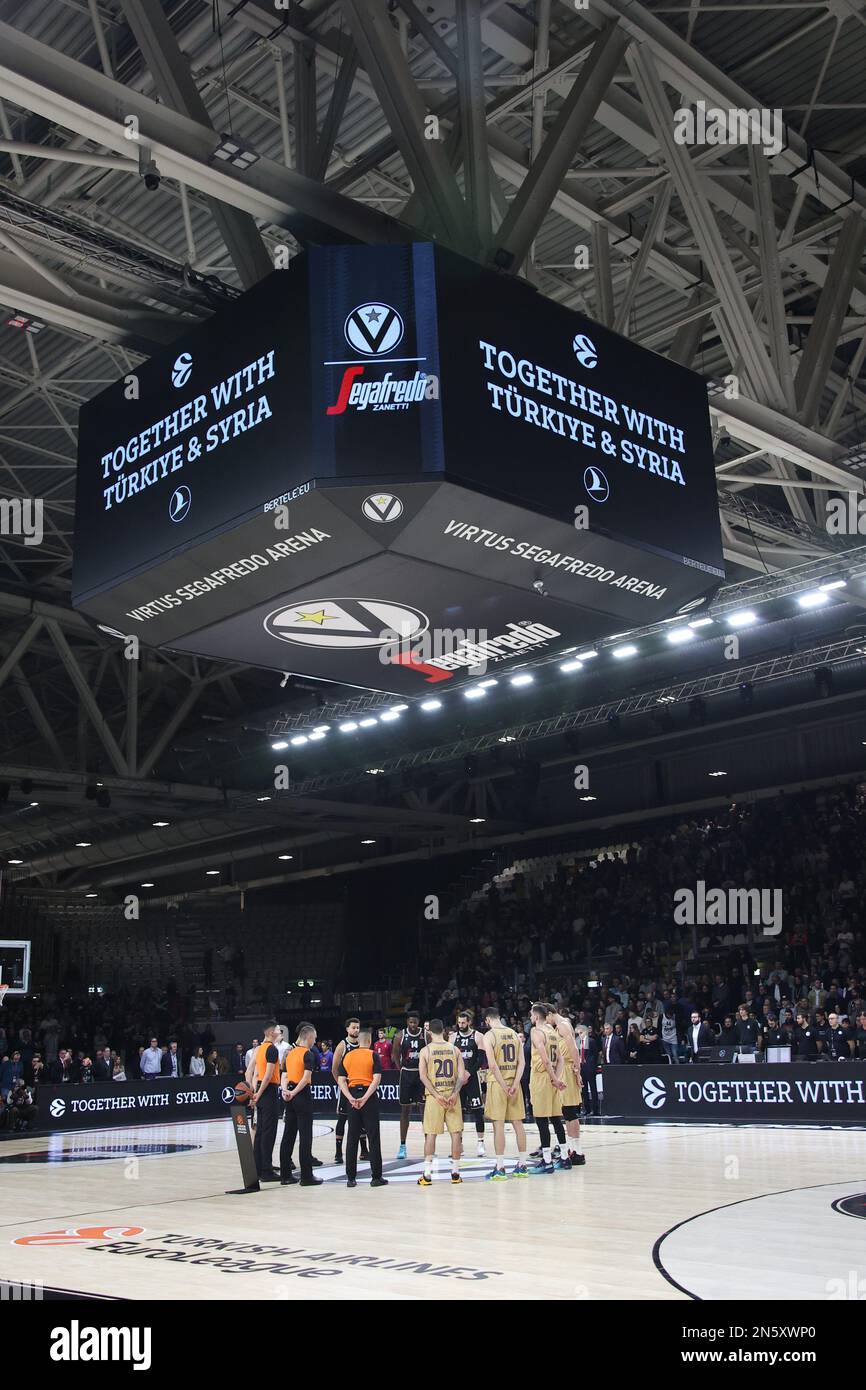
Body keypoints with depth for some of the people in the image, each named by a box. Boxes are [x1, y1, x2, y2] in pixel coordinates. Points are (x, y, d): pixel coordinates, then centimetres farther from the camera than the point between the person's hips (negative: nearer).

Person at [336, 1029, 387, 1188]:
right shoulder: (373, 1055, -3)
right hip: (369, 1096, -3)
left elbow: (341, 1080, 2)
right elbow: (376, 1079, -14)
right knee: (373, 1137, 2)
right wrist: (365, 1098, -17)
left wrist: (351, 1098, -7)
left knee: (352, 1138, 8)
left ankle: (351, 1177, 8)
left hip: (353, 1098, 3)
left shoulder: (347, 1056, 8)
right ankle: (376, 1177, 3)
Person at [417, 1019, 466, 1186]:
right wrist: (454, 1094, -10)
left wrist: (437, 1096, -12)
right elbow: (461, 1075, -3)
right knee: (456, 1132, 7)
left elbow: (423, 1076, -9)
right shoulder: (454, 1049, 5)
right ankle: (455, 1172, 9)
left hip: (434, 1096, -1)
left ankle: (427, 1174, 1)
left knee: (431, 1134, 3)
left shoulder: (425, 1050, -1)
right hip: (452, 1095, 1)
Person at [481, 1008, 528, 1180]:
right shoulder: (515, 1034, 10)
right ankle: (522, 1166, 15)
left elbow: (492, 1064, -16)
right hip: (514, 1083, 5)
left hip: (497, 1083, -5)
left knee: (498, 1124, -3)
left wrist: (504, 1087, -13)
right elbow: (522, 1062, 2)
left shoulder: (488, 1036, -7)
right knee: (517, 1123, 10)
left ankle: (500, 1168, -3)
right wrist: (515, 1085, -4)